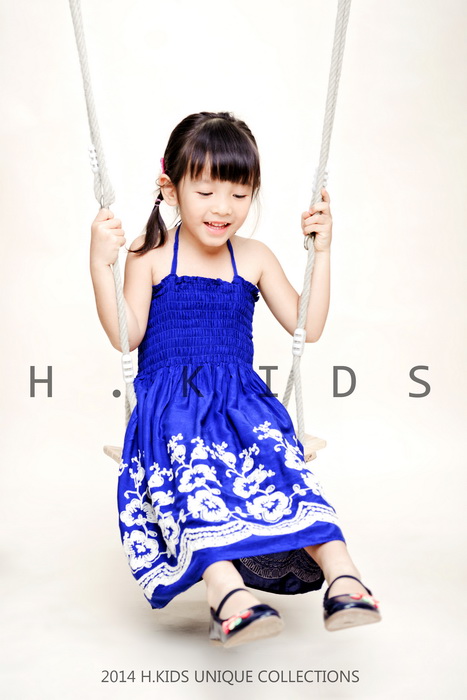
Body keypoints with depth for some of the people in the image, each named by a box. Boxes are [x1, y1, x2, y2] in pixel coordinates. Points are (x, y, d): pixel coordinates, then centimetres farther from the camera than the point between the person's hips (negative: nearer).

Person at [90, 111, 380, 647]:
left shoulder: (255, 258, 13)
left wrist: (321, 253, 7)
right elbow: (127, 336, -3)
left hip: (240, 398, 2)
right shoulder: (151, 255, 5)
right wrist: (101, 265, -12)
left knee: (278, 454, -30)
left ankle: (338, 570, -42)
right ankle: (226, 588, -51)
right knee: (190, 465, -35)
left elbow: (307, 328, 10)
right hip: (170, 401, -2)